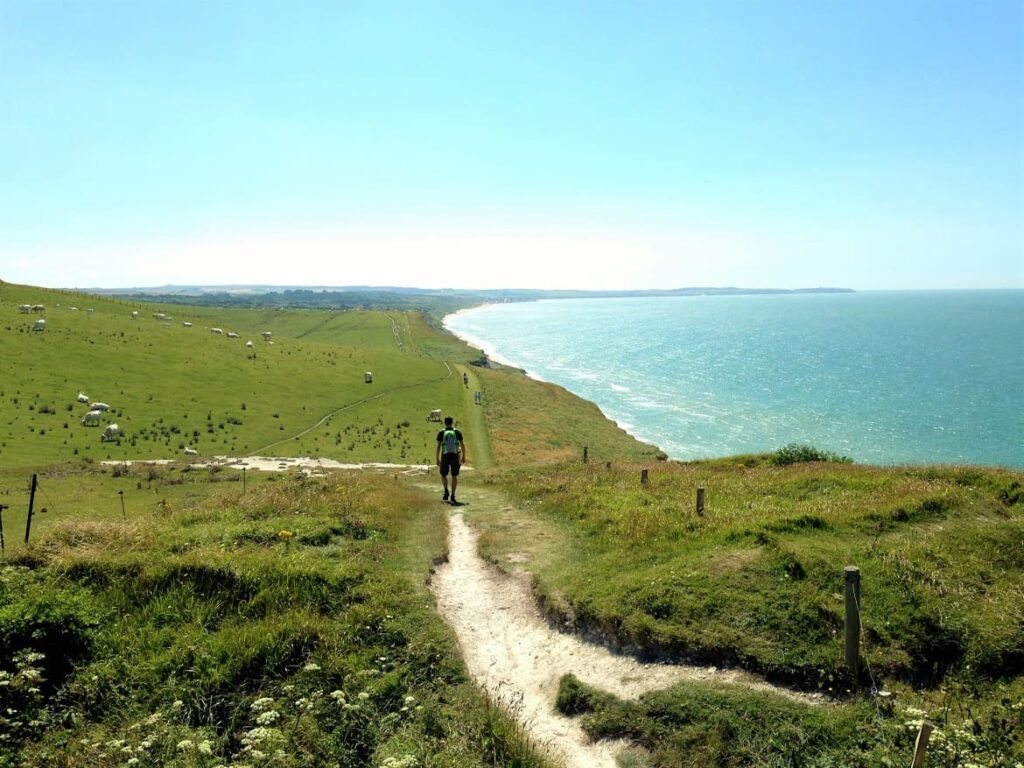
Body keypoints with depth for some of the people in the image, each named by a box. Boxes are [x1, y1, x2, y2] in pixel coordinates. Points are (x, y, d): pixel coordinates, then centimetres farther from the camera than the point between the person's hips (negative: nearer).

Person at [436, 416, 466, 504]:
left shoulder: (441, 433, -1)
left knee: (443, 475, 17)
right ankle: (453, 496, -1)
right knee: (454, 476, 8)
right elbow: (463, 445, 1)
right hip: (455, 457, 1)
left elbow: (438, 447, -4)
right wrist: (464, 457, 11)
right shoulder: (457, 432, 2)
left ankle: (446, 490, -6)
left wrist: (437, 459, 3)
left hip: (445, 457, 0)